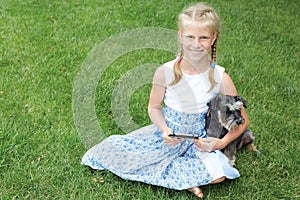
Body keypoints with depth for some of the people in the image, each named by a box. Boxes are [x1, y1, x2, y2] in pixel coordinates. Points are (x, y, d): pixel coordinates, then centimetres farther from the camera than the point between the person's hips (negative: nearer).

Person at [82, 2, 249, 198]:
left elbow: (242, 120, -7)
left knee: (217, 174, -29)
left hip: (200, 140, -1)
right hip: (167, 133, 1)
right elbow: (154, 107, 0)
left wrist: (221, 143, -20)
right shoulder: (166, 72, -15)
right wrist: (164, 129, -19)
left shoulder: (220, 78, -16)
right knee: (115, 149, -11)